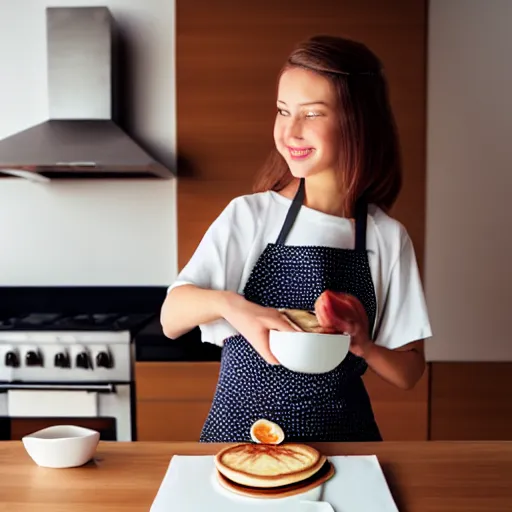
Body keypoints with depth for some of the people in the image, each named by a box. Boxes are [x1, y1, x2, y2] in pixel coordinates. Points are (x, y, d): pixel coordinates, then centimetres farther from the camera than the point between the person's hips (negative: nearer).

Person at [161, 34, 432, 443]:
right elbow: (171, 320, -8)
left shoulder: (388, 238, -3)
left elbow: (409, 372, 3)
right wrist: (226, 303, -27)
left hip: (342, 436, 1)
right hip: (241, 427, -1)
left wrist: (363, 346, -17)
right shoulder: (249, 215, -5)